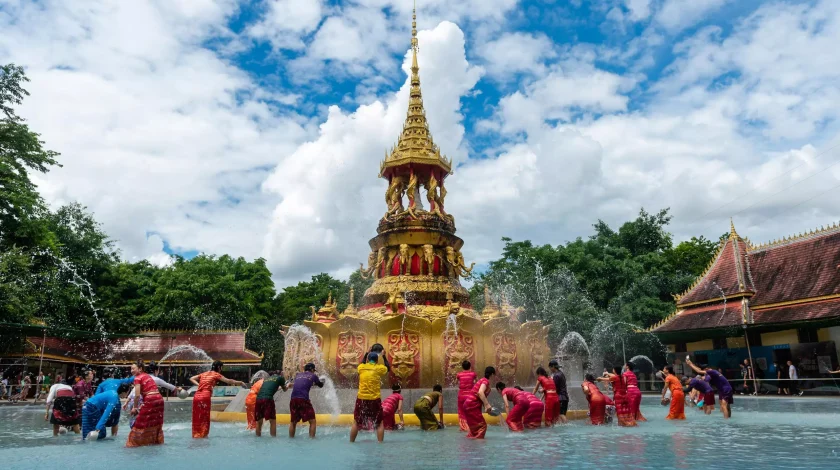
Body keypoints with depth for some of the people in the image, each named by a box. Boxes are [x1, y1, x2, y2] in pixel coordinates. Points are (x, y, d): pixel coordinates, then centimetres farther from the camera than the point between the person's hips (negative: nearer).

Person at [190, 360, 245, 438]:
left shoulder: (204, 374, 24)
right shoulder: (216, 374, 6)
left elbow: (191, 378, 27)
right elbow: (228, 381, 0)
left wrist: (199, 385, 15)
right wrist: (240, 383, 9)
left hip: (196, 396, 6)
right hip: (205, 397, -6)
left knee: (197, 419, 12)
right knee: (204, 419, 1)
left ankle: (196, 435, 16)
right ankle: (203, 435, 1)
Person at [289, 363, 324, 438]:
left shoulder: (298, 375, 22)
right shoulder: (313, 376, 12)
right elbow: (321, 385, 28)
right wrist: (322, 381, 50)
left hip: (293, 400, 5)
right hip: (303, 400, -5)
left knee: (293, 422, 20)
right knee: (312, 421, 4)